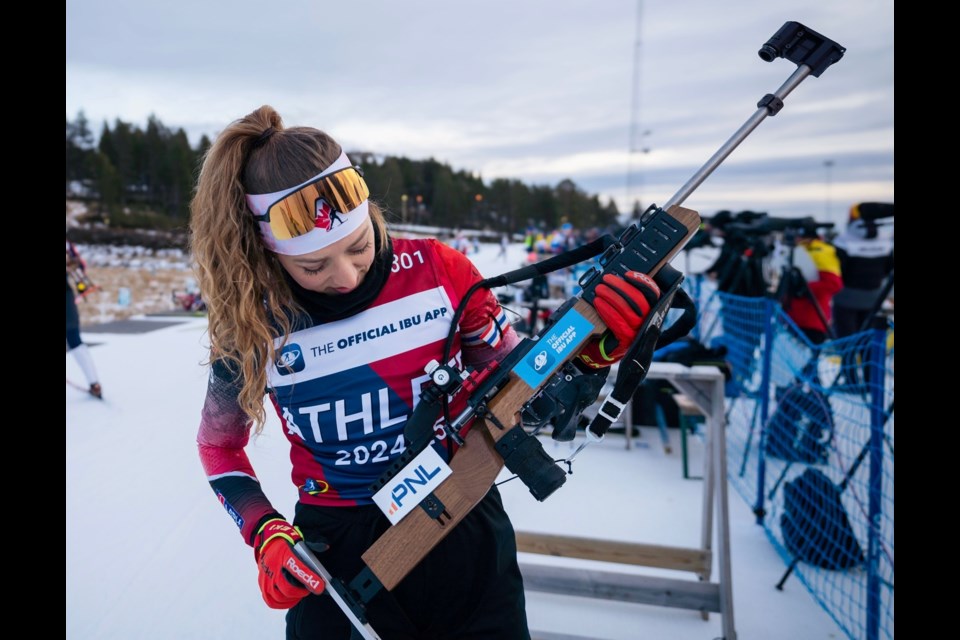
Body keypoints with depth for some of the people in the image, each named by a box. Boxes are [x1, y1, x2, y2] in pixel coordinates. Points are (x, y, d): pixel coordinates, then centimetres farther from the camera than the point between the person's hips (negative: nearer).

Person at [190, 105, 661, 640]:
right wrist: (267, 537, -8)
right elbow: (219, 444, 6)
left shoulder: (437, 271, -14)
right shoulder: (256, 320, -12)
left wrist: (594, 349, -19)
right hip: (335, 558, 0)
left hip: (465, 536, 1)